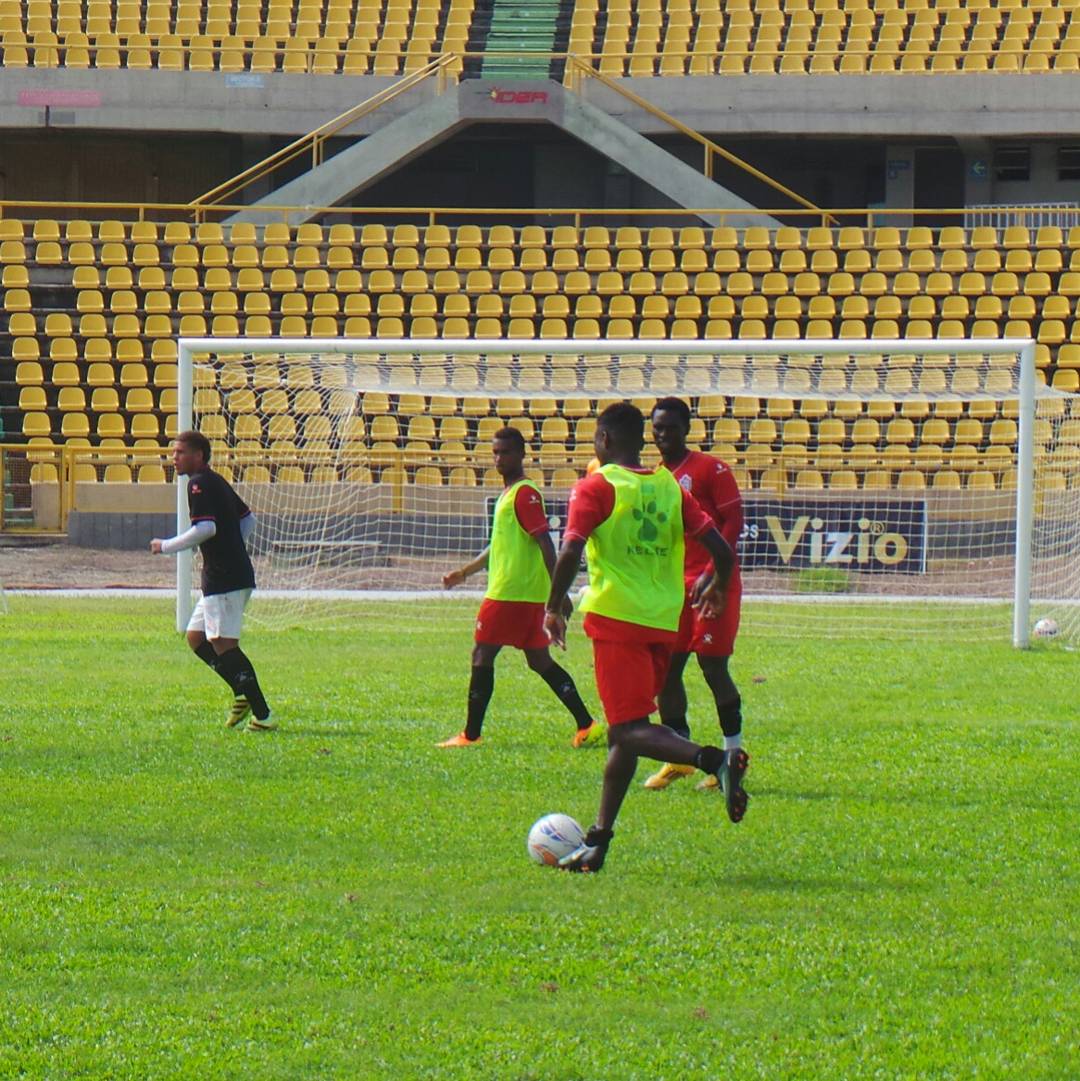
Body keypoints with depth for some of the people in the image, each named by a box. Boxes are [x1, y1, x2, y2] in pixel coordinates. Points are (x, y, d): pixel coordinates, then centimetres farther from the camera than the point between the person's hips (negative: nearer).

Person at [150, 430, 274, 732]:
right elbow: (248, 519, 26)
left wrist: (166, 547, -13)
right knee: (196, 637, 15)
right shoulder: (217, 481, 19)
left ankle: (262, 715, -17)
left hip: (223, 579, -10)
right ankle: (244, 694, 10)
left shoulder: (199, 483, -10)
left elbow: (206, 527, -23)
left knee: (223, 643, -12)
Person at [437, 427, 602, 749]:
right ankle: (586, 725, 6)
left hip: (509, 593, -10)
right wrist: (465, 571, 32)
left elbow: (545, 543, -19)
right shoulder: (509, 493, 18)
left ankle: (470, 734, 1)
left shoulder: (525, 494, -12)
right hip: (529, 593, 10)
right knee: (539, 660, 10)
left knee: (482, 656, -3)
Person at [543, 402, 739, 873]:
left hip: (616, 621, -6)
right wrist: (716, 587, 25)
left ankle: (710, 758, -36)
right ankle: (598, 839, 15)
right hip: (664, 623, 6)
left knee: (630, 729, -10)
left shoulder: (596, 487, -4)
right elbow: (722, 549, 5)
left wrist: (554, 609, -3)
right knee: (624, 731, 14)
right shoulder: (670, 487, 11)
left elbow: (570, 552, -16)